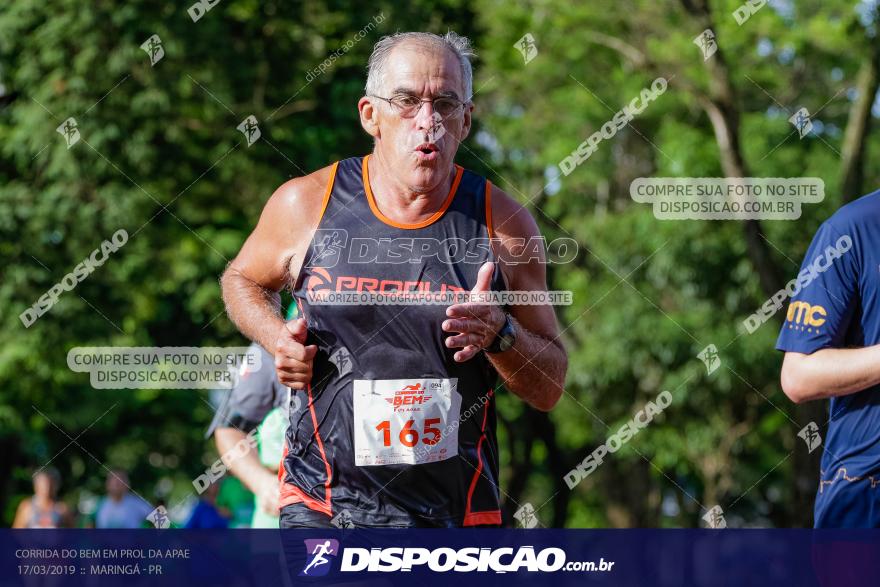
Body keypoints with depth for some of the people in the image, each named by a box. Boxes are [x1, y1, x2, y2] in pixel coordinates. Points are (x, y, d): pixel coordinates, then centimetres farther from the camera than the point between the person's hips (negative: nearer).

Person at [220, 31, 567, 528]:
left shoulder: (504, 225, -2)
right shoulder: (306, 204, -3)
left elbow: (549, 390, 3)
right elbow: (243, 279, 19)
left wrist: (501, 334, -17)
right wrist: (278, 337, -1)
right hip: (322, 504, -1)